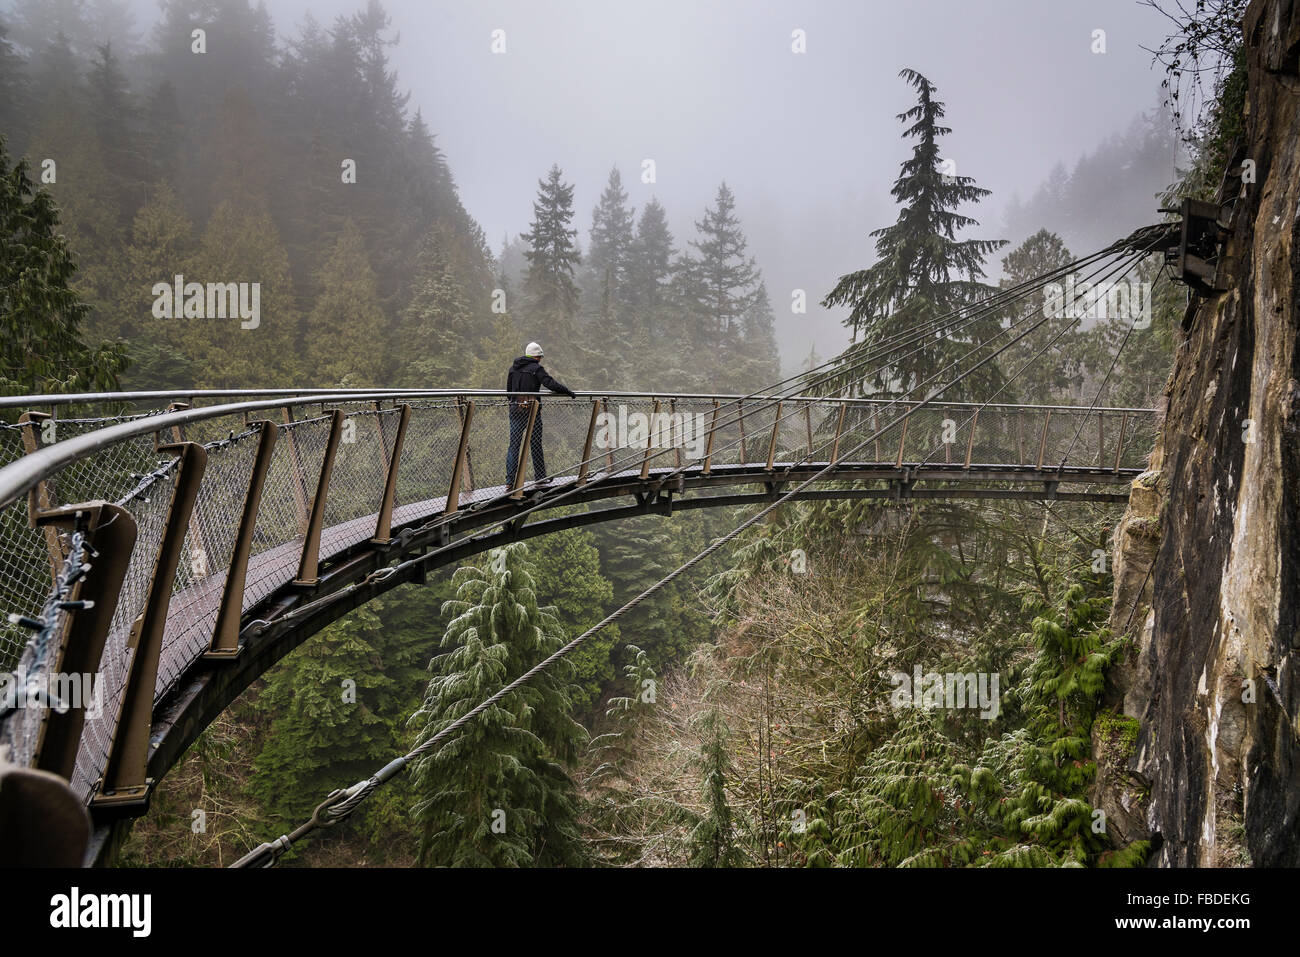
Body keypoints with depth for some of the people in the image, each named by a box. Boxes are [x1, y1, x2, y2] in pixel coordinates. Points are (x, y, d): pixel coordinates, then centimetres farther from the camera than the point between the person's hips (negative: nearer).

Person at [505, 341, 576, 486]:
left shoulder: (513, 368, 10)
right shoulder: (536, 368, -7)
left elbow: (508, 390, 16)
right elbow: (551, 384, -15)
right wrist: (568, 391, -5)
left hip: (515, 410, 4)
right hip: (532, 409, -4)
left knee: (514, 444, 4)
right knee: (536, 444, 7)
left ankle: (509, 480, -3)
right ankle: (540, 477, 14)